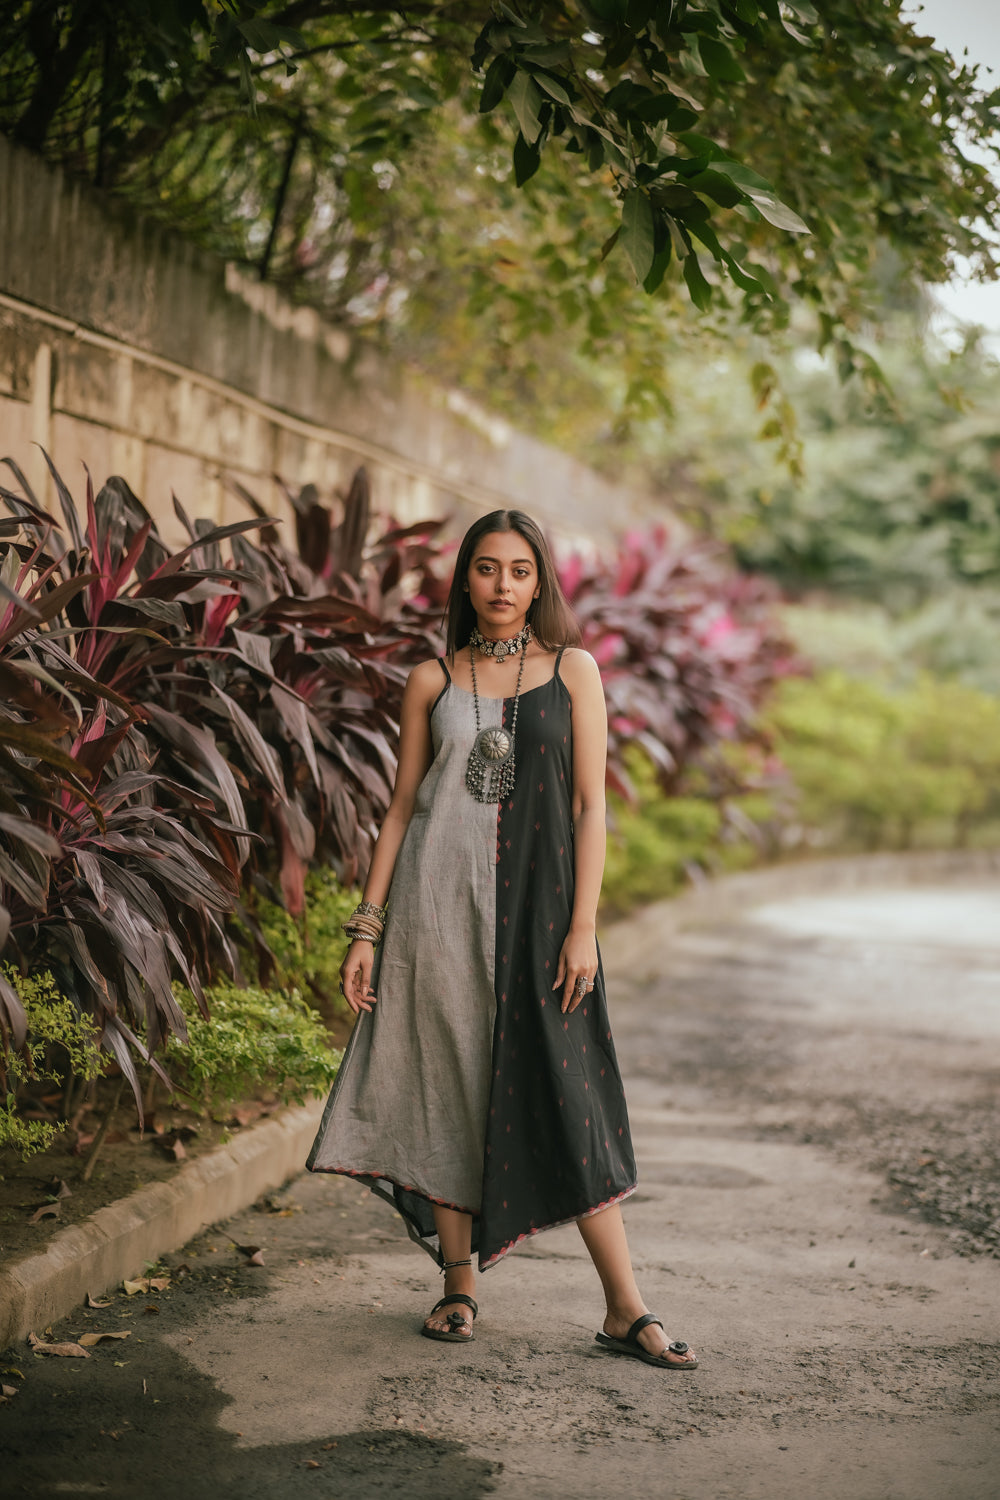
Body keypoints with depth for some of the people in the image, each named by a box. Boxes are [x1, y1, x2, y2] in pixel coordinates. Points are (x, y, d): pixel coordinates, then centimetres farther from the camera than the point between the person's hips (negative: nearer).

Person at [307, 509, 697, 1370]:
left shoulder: (572, 671, 5)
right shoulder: (433, 682, 8)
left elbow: (589, 805, 1)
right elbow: (402, 807, 9)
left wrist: (582, 927, -7)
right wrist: (368, 927, 3)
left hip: (536, 903, -1)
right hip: (440, 902, 1)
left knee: (566, 1095, -4)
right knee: (447, 1085, 3)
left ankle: (626, 1309, 0)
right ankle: (459, 1283, 17)